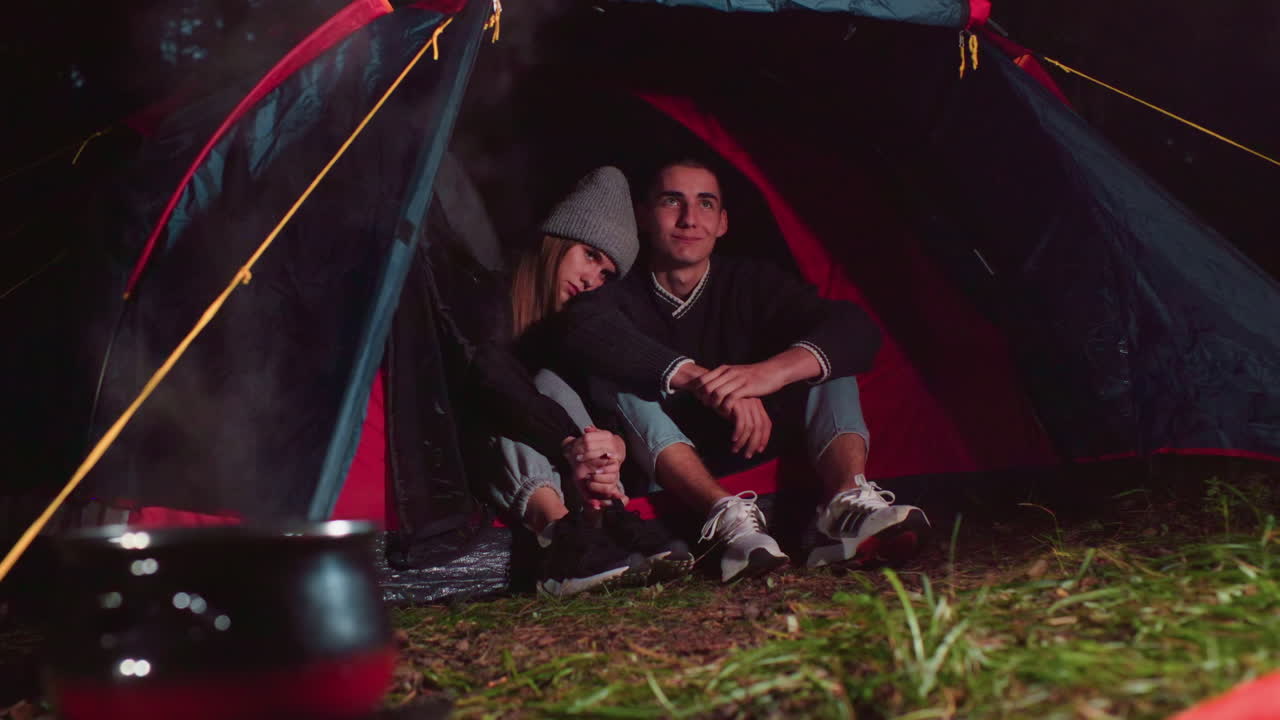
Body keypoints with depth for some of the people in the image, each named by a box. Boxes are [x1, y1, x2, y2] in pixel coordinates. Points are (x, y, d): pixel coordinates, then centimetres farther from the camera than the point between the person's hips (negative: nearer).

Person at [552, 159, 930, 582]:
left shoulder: (750, 283, -1)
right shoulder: (621, 295, -4)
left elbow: (855, 330, -17)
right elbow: (582, 327, -31)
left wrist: (772, 371, -39)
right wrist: (695, 377, -44)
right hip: (664, 476, -1)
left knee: (826, 358, -14)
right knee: (613, 376, -26)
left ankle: (847, 502, -42)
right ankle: (727, 516, -45)